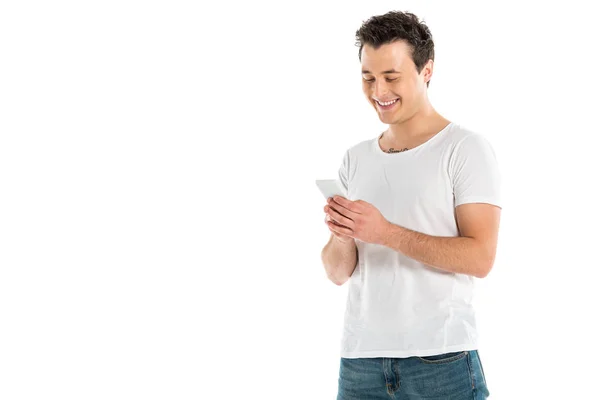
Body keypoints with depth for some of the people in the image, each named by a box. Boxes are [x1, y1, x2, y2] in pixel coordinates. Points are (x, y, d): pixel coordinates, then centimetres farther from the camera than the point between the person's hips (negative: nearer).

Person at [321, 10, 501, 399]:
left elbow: (480, 257, -13)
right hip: (360, 358, 5)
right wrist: (340, 236, -12)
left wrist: (386, 232, -20)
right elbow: (339, 273, 10)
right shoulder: (356, 158, 11)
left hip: (440, 359, -4)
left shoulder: (467, 148, -4)